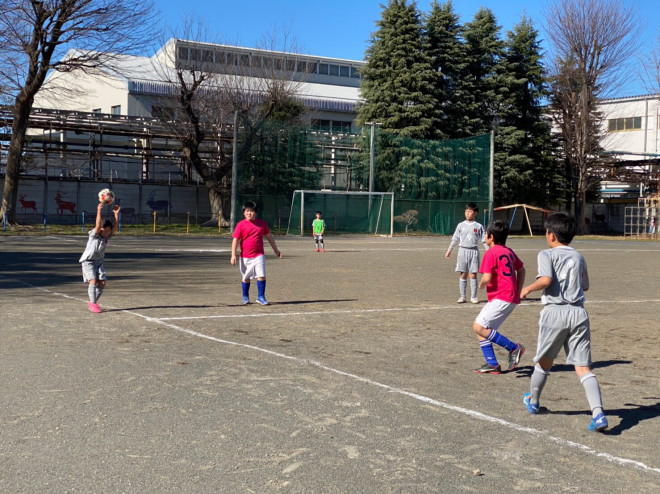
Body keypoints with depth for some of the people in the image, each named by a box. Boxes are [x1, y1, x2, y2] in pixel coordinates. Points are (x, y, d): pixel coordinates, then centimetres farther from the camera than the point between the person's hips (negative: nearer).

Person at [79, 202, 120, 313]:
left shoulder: (107, 236, -1)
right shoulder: (94, 234, -14)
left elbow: (115, 227, -14)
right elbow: (98, 225, -33)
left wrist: (116, 214, -23)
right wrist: (99, 211, -39)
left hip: (99, 261, 6)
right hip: (88, 261, -6)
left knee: (102, 282, -2)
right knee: (93, 280, -19)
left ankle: (93, 302, 15)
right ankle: (92, 303, -14)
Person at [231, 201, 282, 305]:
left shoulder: (262, 223, 5)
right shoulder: (241, 225, -4)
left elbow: (269, 237, 16)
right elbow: (235, 240, -5)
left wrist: (276, 250, 20)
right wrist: (233, 255, -13)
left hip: (259, 255, 1)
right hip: (245, 256, -1)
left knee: (261, 275, -11)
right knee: (246, 277, 10)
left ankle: (261, 297, -1)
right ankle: (245, 297, 27)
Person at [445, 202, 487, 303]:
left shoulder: (478, 226, 3)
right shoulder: (461, 225, 7)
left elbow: (484, 240, 2)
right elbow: (455, 239, 11)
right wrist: (449, 250, 9)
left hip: (474, 251, -1)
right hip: (463, 250, 1)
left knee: (473, 275, -1)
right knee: (463, 275, 3)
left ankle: (473, 297, 5)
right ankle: (462, 296, 8)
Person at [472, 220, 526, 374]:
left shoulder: (491, 253, -10)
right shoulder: (509, 251, 17)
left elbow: (487, 278, -18)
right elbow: (521, 270, 27)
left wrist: (481, 285, 4)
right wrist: (517, 292, 28)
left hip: (501, 298, -10)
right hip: (512, 298, 10)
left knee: (479, 327, -14)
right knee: (482, 327, 11)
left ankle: (514, 348, -10)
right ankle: (492, 364, 9)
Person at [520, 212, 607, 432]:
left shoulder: (547, 255, -1)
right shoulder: (578, 257, 15)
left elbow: (546, 280, -17)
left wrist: (528, 288, -1)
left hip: (555, 312, -3)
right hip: (578, 313, 4)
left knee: (545, 361, 16)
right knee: (583, 367, 0)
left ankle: (533, 400, 36)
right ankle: (598, 413, -16)